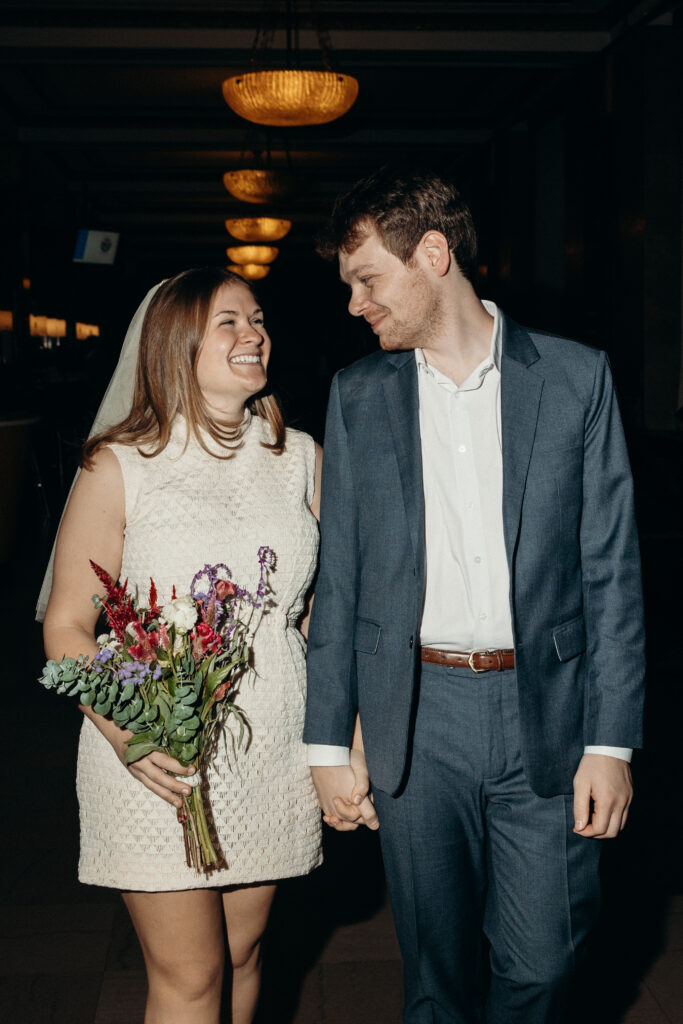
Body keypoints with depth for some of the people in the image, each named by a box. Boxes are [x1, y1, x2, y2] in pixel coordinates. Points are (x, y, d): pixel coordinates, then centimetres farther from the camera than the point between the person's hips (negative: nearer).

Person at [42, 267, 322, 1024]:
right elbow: (67, 627, -6)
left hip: (272, 753, 4)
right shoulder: (121, 467, -7)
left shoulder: (299, 456, 5)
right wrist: (122, 733, -22)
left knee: (241, 957, 16)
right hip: (157, 759, -3)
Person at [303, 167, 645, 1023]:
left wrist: (611, 741, -5)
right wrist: (329, 743, 3)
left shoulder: (576, 377, 0)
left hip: (543, 713, -1)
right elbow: (338, 577, 6)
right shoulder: (358, 394, 5)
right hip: (414, 715, 1)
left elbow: (611, 569, -1)